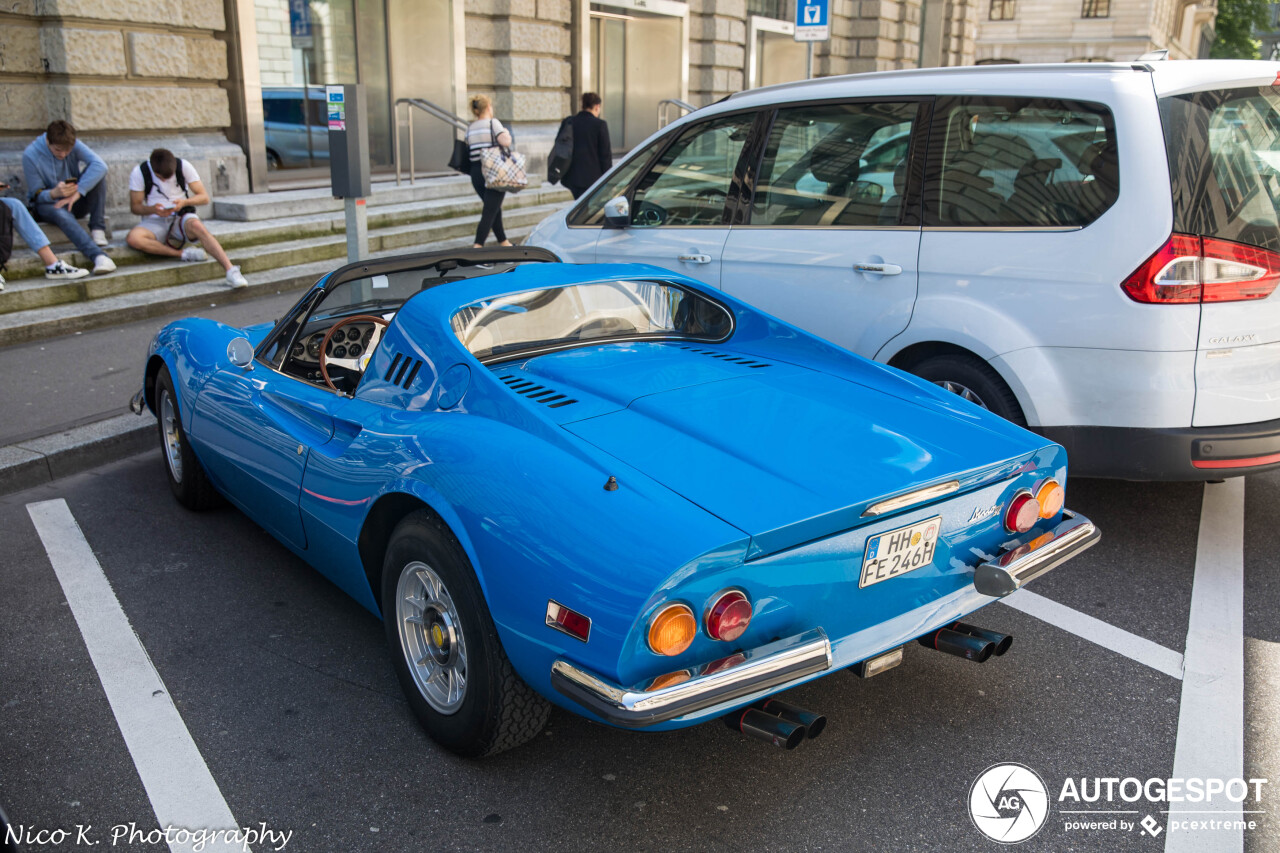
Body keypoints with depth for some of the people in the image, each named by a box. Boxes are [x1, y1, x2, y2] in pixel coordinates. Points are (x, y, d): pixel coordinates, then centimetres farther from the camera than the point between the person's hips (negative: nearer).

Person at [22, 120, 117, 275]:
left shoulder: (74, 145, -11)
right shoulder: (30, 155, -15)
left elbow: (100, 165, -30)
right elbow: (37, 194, -11)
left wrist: (77, 192, -39)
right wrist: (54, 193, -36)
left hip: (75, 201, 3)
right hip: (47, 204, -3)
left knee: (96, 173, -22)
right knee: (62, 215, -40)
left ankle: (98, 230, -26)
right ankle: (99, 256, -58)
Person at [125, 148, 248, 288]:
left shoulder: (184, 166, -6)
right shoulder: (139, 172, -6)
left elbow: (204, 198, -4)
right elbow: (135, 206, -1)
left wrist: (185, 202, -24)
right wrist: (153, 209, -23)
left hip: (182, 218, -1)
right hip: (155, 222, 1)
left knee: (197, 226, -38)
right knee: (133, 238, -33)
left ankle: (231, 271, -50)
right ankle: (183, 253, -26)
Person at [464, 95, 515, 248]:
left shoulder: (470, 128, 12)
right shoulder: (493, 123, -7)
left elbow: (468, 147, 12)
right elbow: (506, 142, -18)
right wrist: (507, 134, 1)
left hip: (476, 172, 6)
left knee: (495, 209, 19)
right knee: (490, 212, -7)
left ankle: (503, 241, 27)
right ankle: (477, 246, -16)